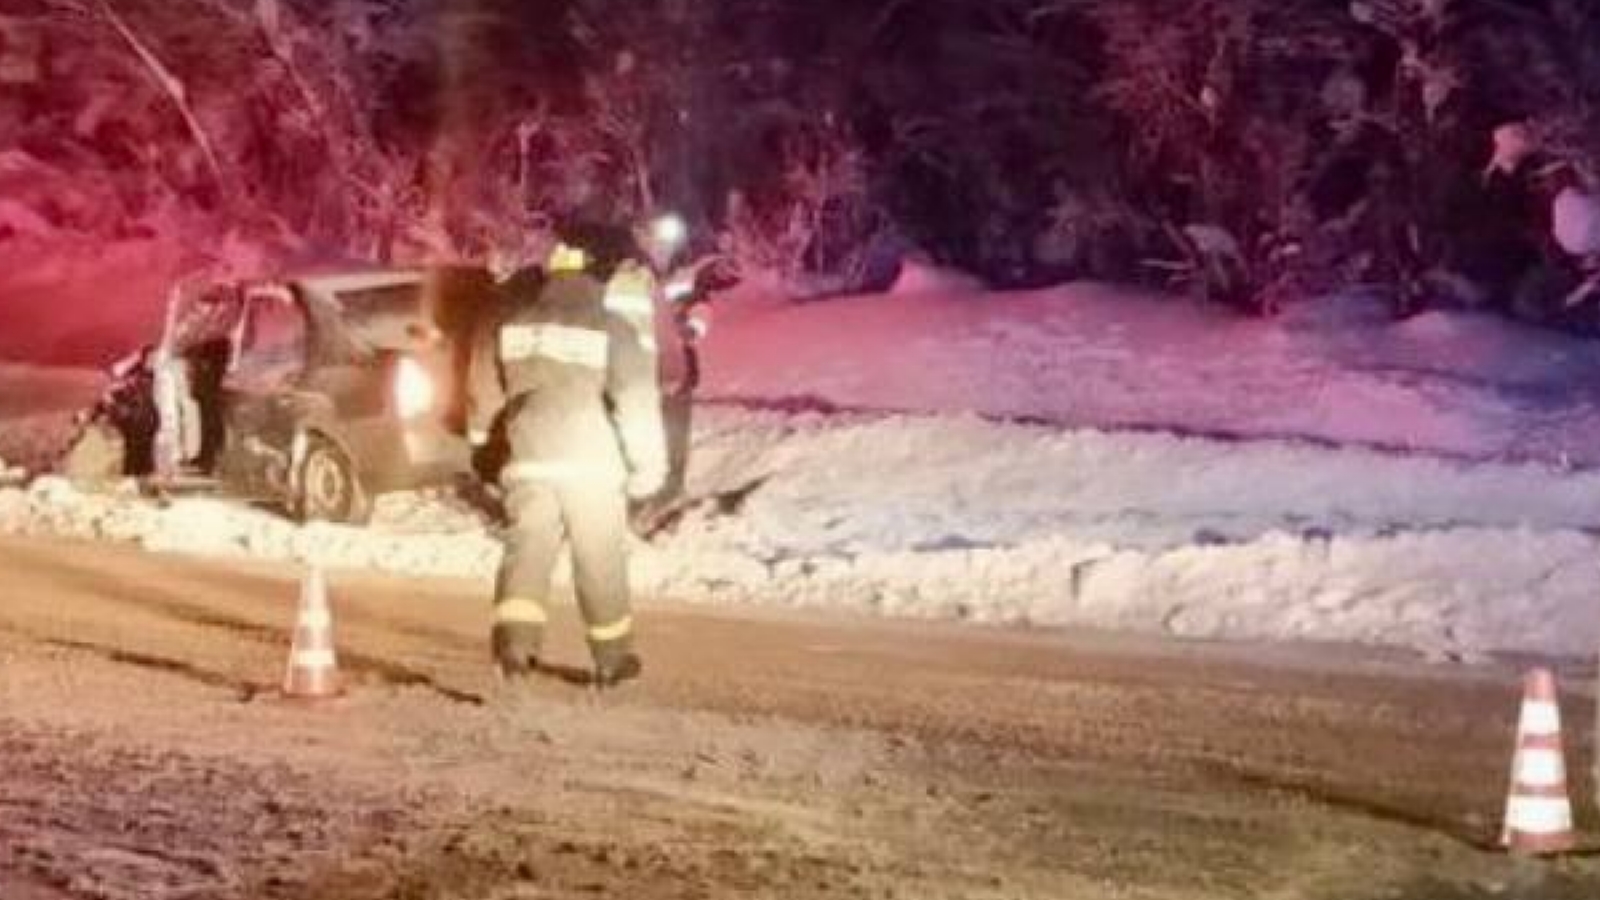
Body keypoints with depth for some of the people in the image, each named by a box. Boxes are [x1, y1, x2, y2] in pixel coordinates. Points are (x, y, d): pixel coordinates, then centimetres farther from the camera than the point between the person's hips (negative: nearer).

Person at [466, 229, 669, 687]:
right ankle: (612, 658, 19)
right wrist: (648, 463, -1)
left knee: (527, 550, 1)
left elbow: (484, 385, 19)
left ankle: (515, 641, -20)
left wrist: (480, 427, 37)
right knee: (601, 563, 9)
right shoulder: (611, 330, -3)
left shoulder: (510, 325, 8)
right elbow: (638, 400, -8)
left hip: (531, 461, 2)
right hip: (592, 463, -2)